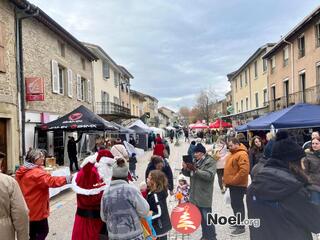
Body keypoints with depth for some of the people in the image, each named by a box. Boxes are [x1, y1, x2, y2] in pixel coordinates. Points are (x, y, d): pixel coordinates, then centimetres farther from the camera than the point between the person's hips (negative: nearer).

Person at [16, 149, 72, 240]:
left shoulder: (22, 171, 5)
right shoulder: (36, 173, -26)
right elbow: (51, 181, -37)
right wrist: (68, 179, -41)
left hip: (27, 209, 9)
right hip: (36, 210, -9)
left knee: (32, 233, 22)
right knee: (43, 231, 7)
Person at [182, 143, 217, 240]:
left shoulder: (210, 162, -9)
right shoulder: (195, 161, 12)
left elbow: (210, 175, -23)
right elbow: (188, 174, 14)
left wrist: (196, 170, -28)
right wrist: (185, 168, -9)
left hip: (204, 197, -7)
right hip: (195, 195, 7)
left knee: (207, 219, -2)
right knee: (201, 218, 17)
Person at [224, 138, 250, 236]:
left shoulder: (242, 154, -19)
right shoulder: (233, 154, 13)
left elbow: (244, 170, -28)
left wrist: (233, 180, -22)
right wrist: (226, 179, 15)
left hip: (238, 185, -10)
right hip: (233, 184, 10)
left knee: (238, 205, -3)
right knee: (234, 204, 17)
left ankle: (241, 226, 6)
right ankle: (238, 222, 30)